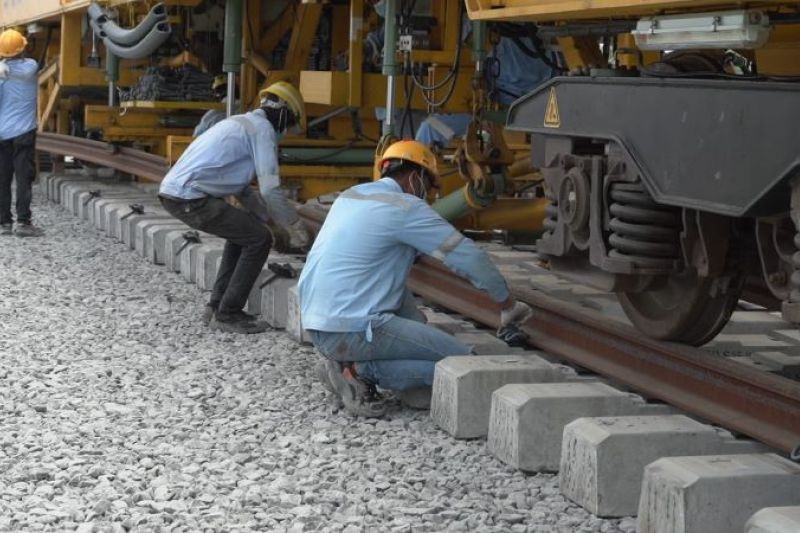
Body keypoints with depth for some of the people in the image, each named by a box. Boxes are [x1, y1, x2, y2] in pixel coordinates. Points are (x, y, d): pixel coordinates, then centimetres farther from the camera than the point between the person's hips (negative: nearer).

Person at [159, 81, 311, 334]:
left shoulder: (241, 124, 25)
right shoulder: (263, 129, -4)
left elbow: (242, 189, 31)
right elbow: (270, 189, -11)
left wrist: (271, 222, 31)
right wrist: (296, 229, 1)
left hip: (172, 192, 10)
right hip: (191, 198, -10)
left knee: (242, 233, 24)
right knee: (258, 240, -2)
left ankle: (217, 306, 24)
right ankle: (227, 314, 2)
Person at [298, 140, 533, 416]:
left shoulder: (352, 195, 17)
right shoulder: (405, 207, -8)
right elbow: (470, 257, -4)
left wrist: (415, 316, 32)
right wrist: (509, 305, 9)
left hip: (316, 325, 9)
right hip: (352, 330, -9)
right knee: (459, 362, -6)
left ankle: (347, 362, 8)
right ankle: (359, 370, -10)